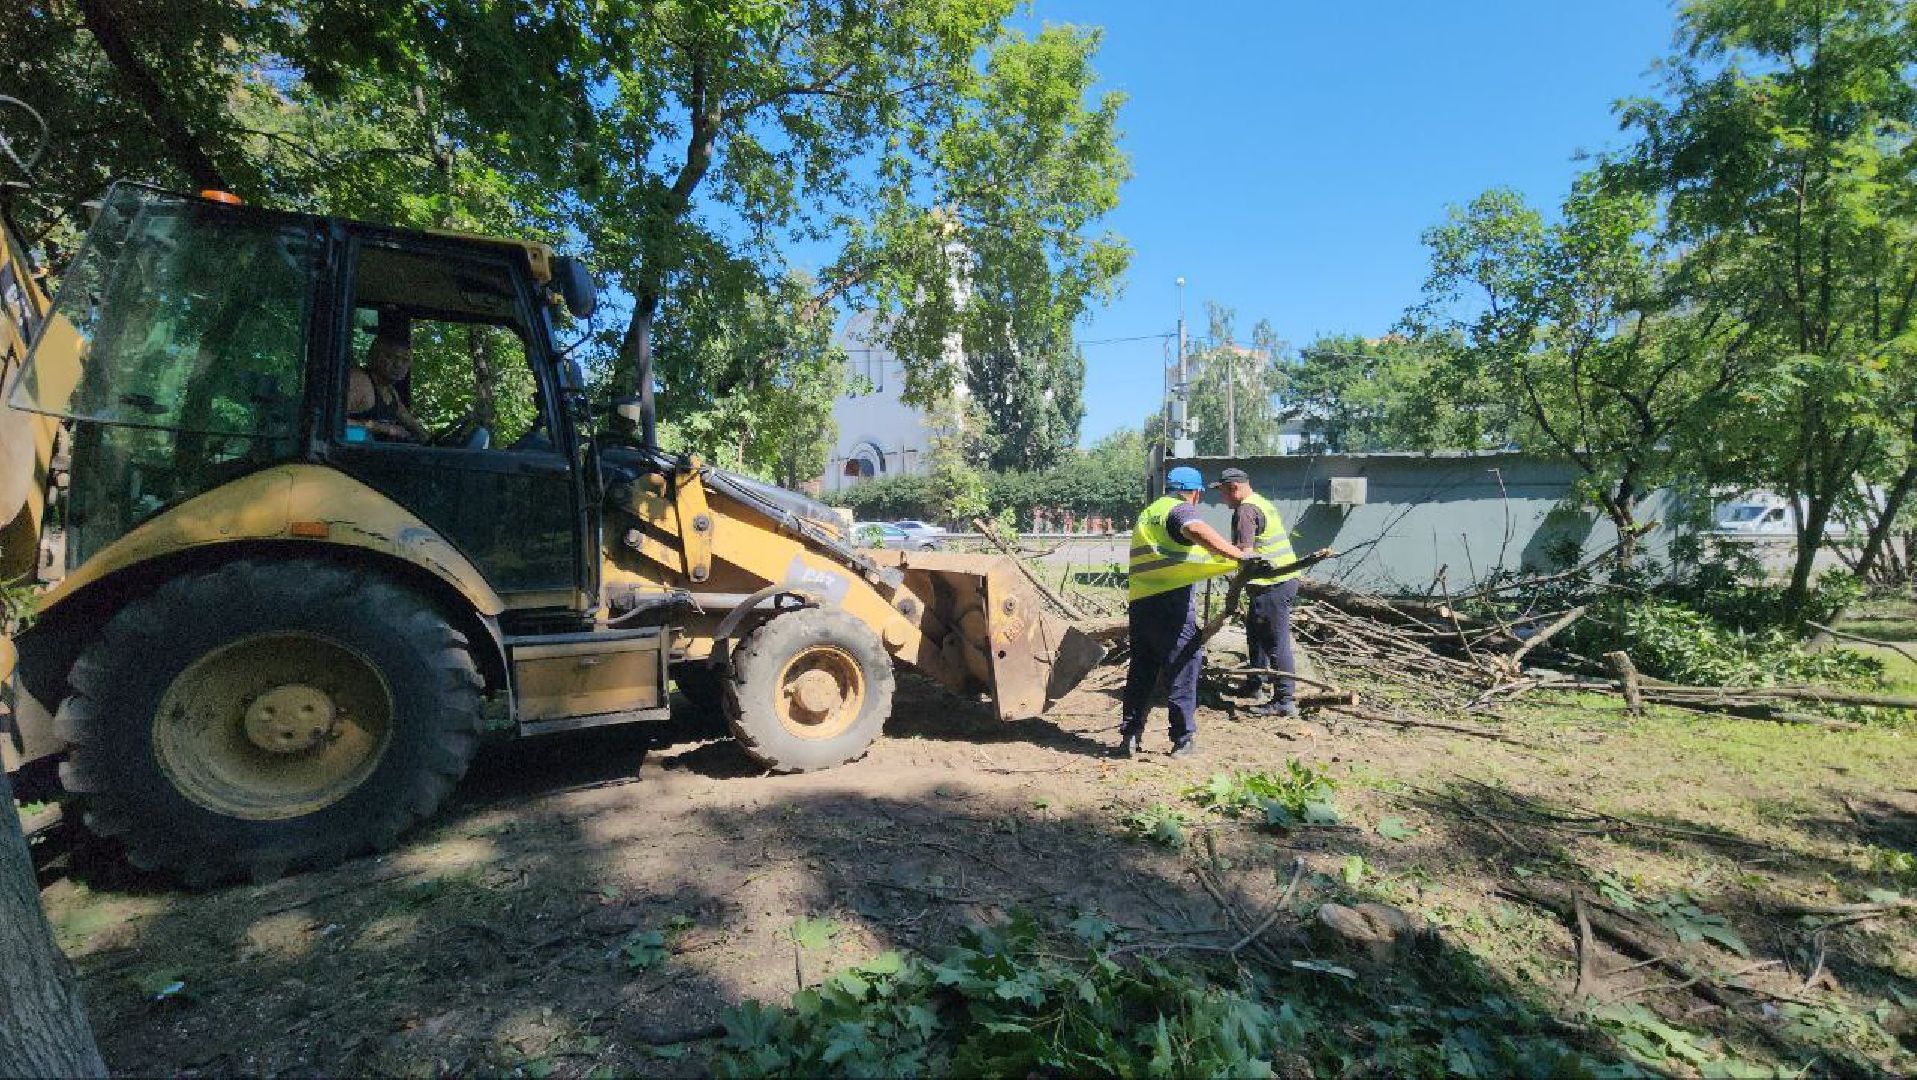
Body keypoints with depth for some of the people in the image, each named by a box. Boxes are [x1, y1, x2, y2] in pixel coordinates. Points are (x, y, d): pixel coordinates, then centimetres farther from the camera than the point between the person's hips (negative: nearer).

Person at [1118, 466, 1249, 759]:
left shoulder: (1147, 513, 24)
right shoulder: (1181, 510, -3)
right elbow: (1198, 531, -26)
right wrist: (1239, 556, -30)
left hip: (1139, 602, 8)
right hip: (1171, 601, -7)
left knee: (1141, 671, 14)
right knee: (1182, 670, 3)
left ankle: (1130, 736, 17)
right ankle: (1184, 740, 8)